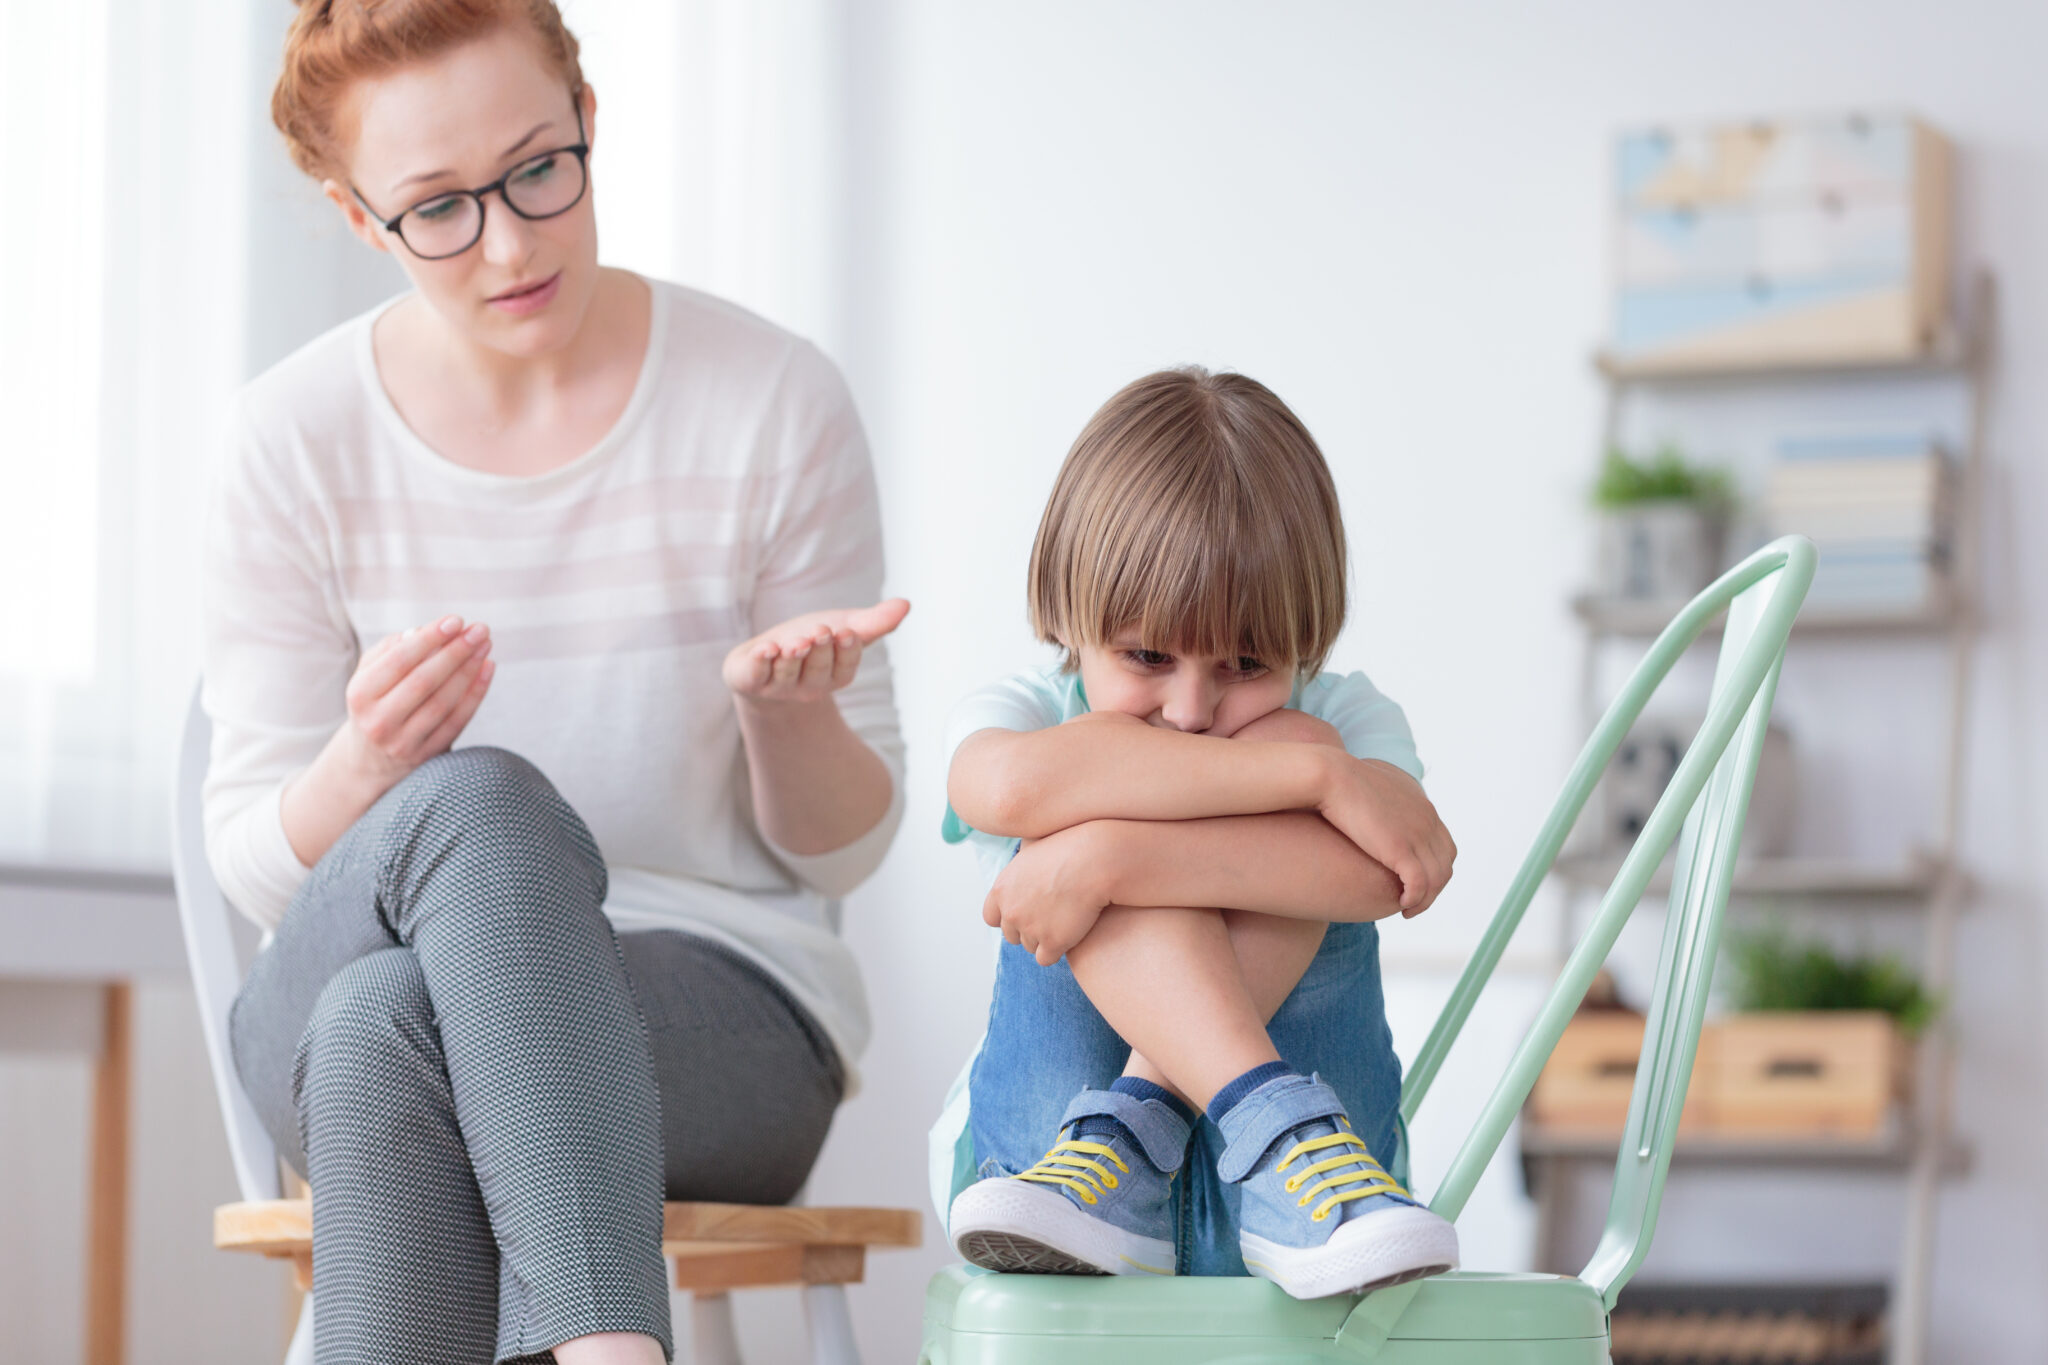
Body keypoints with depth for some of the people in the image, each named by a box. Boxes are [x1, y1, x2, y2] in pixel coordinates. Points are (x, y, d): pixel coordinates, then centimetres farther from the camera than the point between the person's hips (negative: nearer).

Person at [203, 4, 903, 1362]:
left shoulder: (774, 404, -4)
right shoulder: (301, 438, -1)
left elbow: (840, 848, 3)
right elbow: (258, 863, 2)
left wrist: (786, 704, -20)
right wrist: (367, 766, -21)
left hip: (727, 1005, -1)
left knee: (390, 1018, -35)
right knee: (482, 805, -36)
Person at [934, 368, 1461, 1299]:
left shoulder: (1347, 722, 3)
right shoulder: (1023, 713, 2)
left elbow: (1381, 872, -23)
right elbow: (1010, 786, -28)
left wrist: (1113, 860, -32)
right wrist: (1317, 775, -31)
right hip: (1032, 1141, 0)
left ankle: (1125, 1141, -30)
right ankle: (1279, 1125, -35)